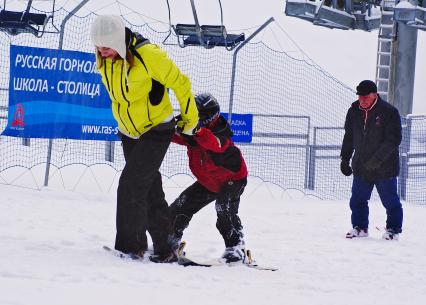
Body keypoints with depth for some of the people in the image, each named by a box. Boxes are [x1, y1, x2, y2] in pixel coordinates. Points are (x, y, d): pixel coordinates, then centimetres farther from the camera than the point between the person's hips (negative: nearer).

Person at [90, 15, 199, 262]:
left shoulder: (148, 55, -26)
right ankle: (164, 249, 18)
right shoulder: (104, 60, -5)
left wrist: (190, 120, -5)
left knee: (131, 186, -17)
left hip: (157, 130, -7)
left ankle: (129, 245, -12)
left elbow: (180, 83, -15)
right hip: (129, 133, 7)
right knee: (150, 192, 11)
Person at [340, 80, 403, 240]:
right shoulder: (354, 112, 4)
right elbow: (349, 137, 15)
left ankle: (393, 229, 16)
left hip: (384, 167, -5)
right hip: (361, 167, 5)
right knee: (358, 200, 7)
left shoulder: (389, 112, -13)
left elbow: (393, 140, -16)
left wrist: (377, 159, -23)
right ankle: (360, 227, 21)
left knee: (390, 201, 3)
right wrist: (345, 159, 10)